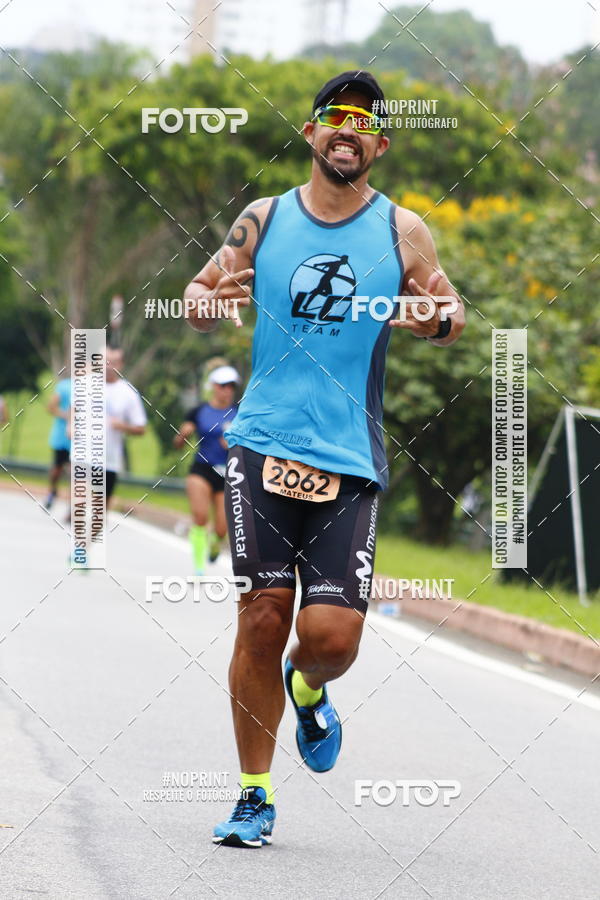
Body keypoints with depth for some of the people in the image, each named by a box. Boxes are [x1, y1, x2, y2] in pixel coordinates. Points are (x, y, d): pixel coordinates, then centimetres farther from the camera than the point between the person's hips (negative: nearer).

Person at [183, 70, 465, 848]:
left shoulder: (402, 231, 6)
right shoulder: (263, 220, 7)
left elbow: (452, 316, 14)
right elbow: (200, 290, 15)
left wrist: (437, 319, -10)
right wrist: (207, 305, -9)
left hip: (351, 459, 0)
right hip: (263, 444, 0)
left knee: (334, 633, -9)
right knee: (263, 616, -5)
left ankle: (307, 689, 29)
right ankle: (255, 796, 9)